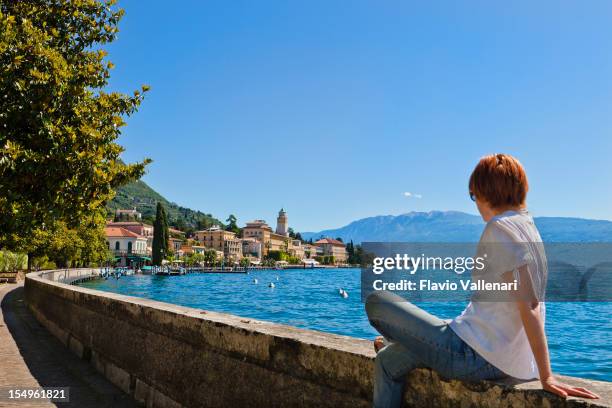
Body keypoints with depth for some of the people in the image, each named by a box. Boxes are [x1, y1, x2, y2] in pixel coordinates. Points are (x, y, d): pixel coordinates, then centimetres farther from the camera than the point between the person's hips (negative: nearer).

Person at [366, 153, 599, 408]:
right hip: (500, 358, 10)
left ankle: (395, 343, 35)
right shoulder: (527, 225, 11)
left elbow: (529, 305, -23)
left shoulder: (501, 228, -17)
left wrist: (546, 377, -20)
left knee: (376, 302, 6)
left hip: (476, 357, -9)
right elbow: (530, 305, 16)